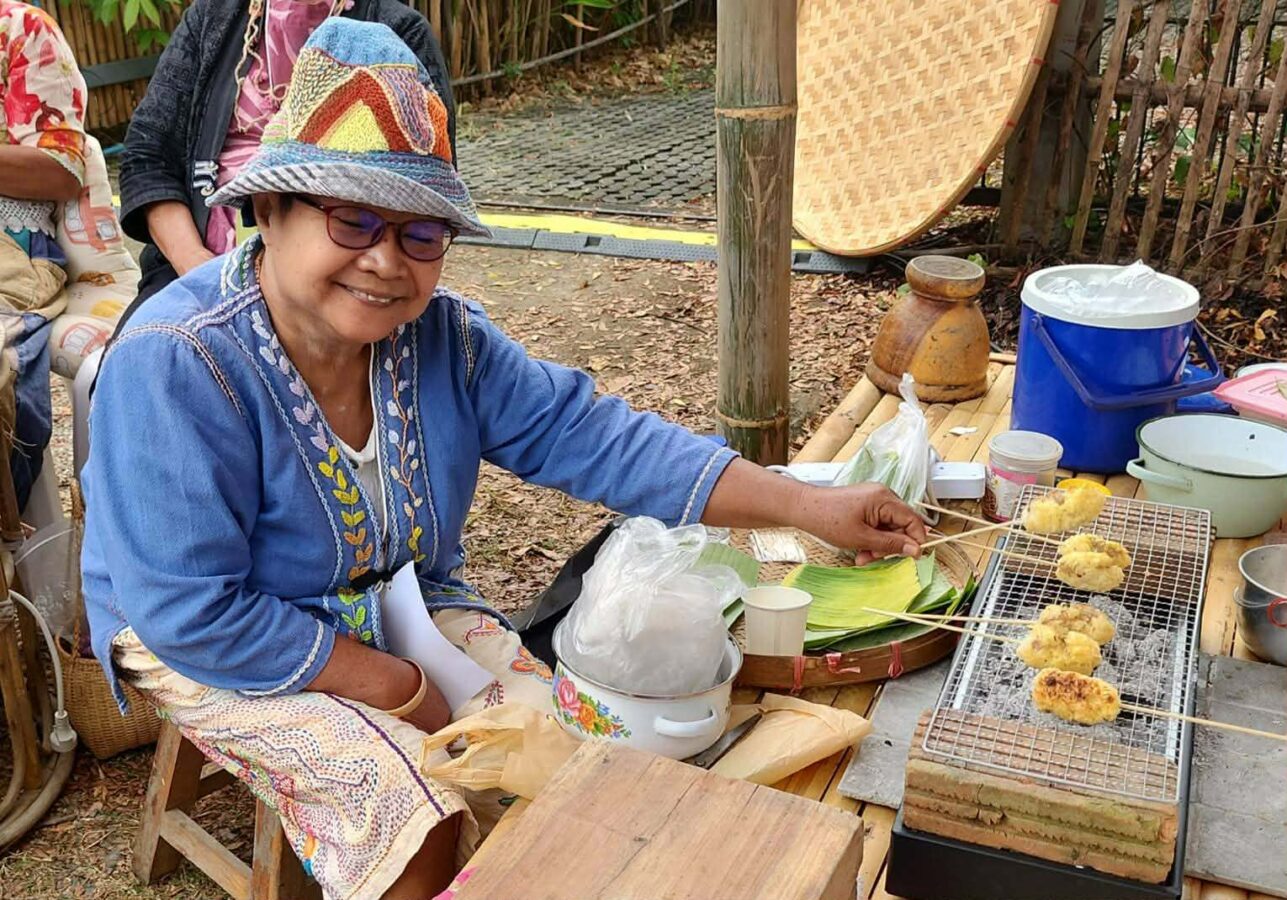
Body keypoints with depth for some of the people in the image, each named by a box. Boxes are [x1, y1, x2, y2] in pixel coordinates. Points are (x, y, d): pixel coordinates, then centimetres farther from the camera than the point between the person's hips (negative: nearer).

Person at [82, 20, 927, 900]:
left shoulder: (441, 336, -10)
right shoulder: (175, 367, -28)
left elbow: (591, 436, -11)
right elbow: (193, 614, -28)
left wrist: (810, 508, -16)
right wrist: (401, 690, -22)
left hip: (403, 607, 6)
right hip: (221, 654, -5)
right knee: (415, 810, -22)